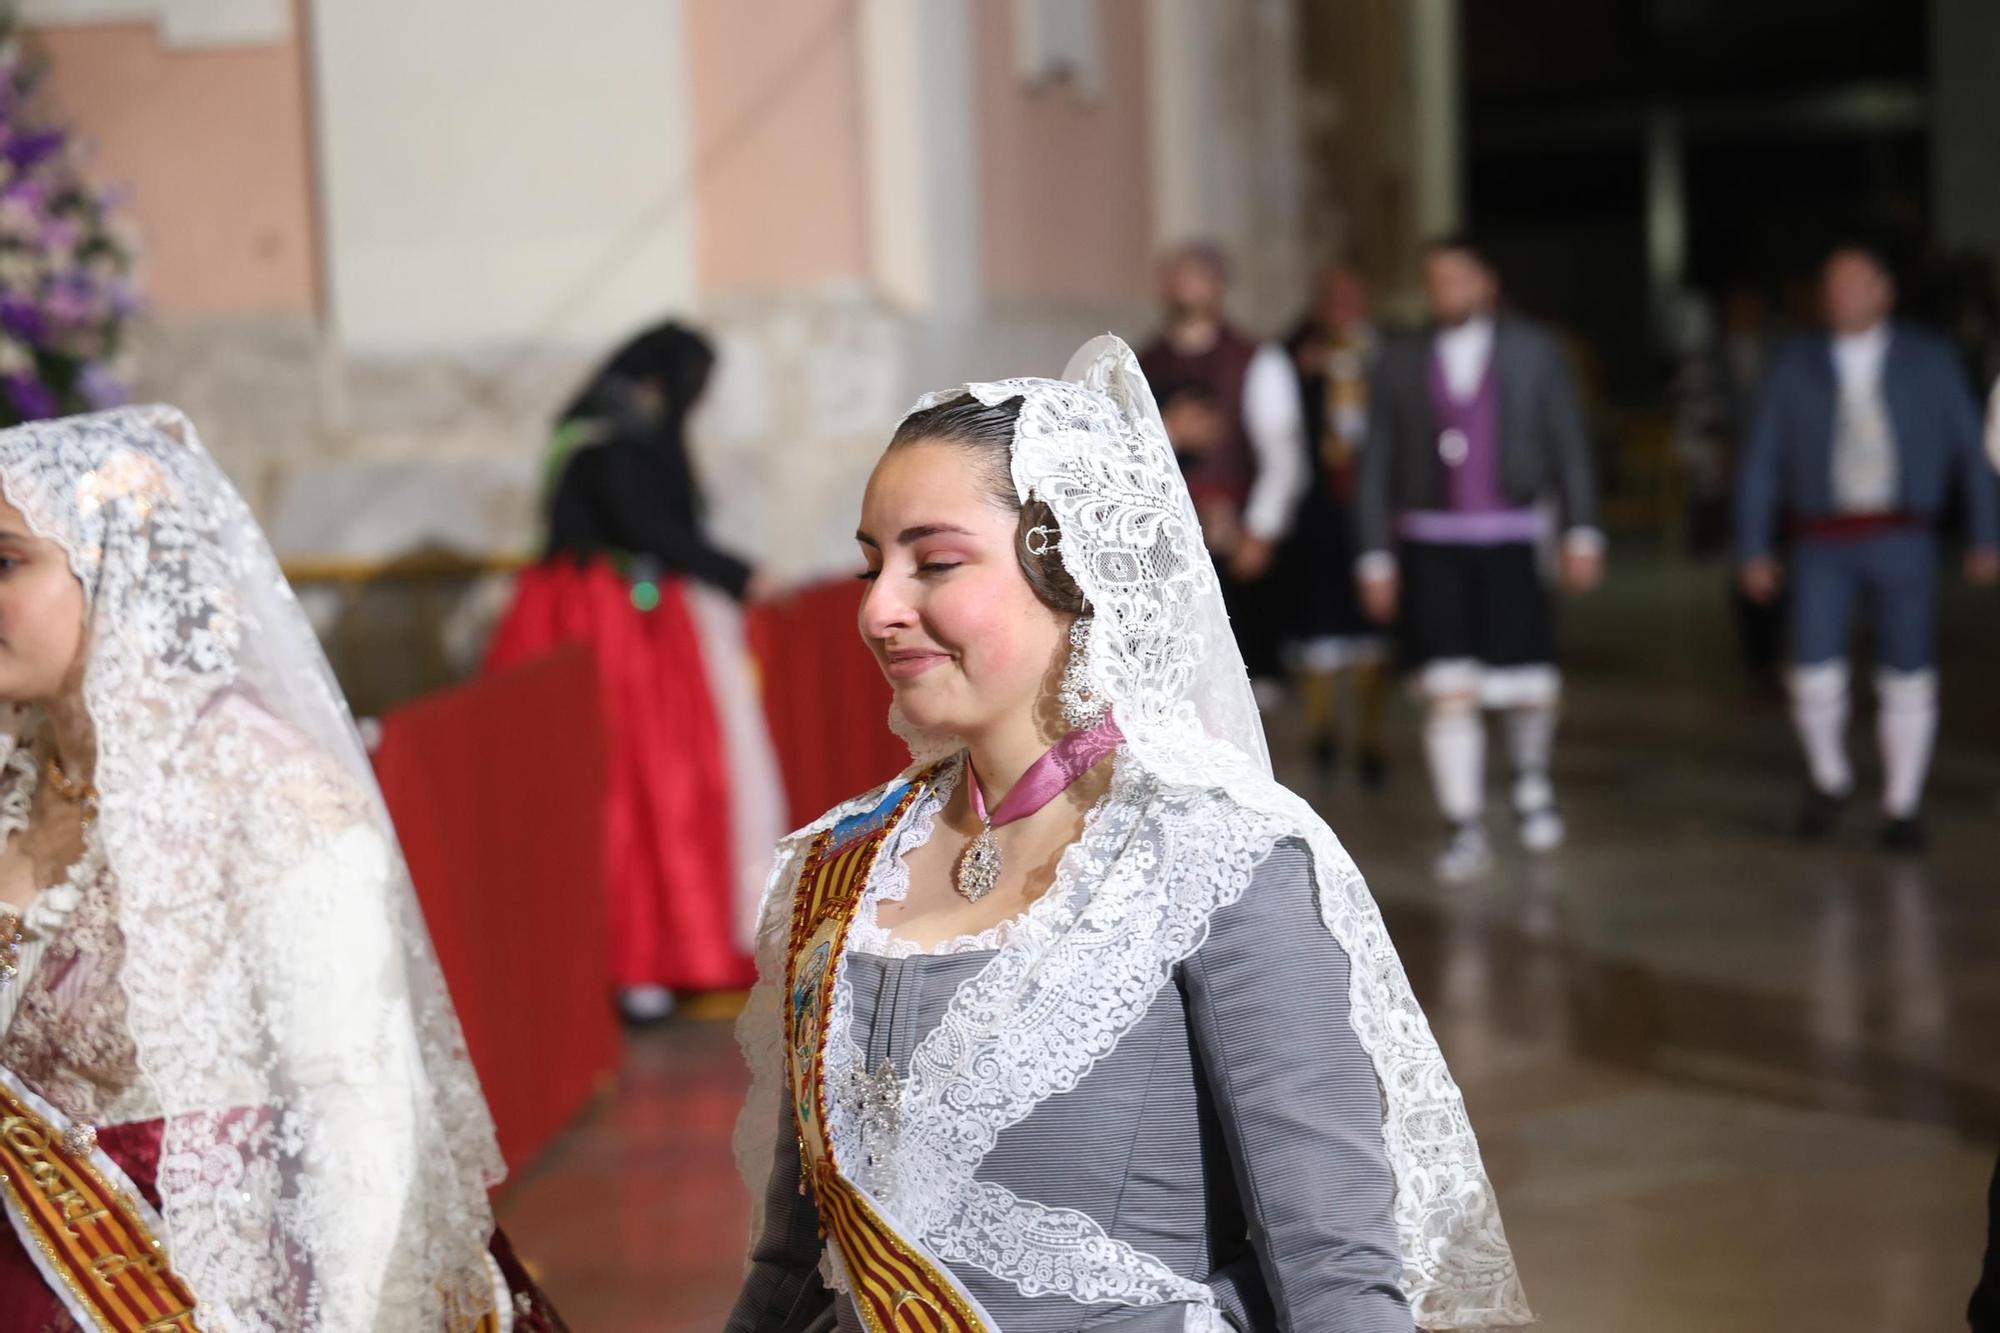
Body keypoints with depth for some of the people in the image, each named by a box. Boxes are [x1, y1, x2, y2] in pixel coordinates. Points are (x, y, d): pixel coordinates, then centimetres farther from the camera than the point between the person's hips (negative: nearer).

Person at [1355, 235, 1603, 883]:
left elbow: (1567, 444, 5)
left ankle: (1531, 780, 32)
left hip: (1512, 543, 0)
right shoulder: (1400, 360, 6)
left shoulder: (1532, 350, 5)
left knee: (1530, 689, 0)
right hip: (1431, 544, 0)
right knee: (1447, 693, -7)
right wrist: (1376, 556, 4)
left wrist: (1582, 532, -2)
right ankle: (1465, 831, 0)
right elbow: (1377, 464, 7)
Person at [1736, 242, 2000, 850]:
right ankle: (1829, 779, 17)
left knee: (1908, 680, -1)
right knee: (1816, 678, -10)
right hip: (1824, 545, 0)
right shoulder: (1796, 364, 3)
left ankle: (1900, 810, 16)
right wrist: (1753, 550, 0)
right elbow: (1762, 462, 5)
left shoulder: (1929, 359, 2)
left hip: (1904, 543, 0)